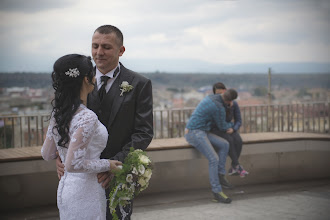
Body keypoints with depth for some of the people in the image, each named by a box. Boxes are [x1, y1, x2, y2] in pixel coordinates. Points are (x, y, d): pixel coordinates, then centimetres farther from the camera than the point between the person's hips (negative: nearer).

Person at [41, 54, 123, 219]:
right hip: (84, 192, -8)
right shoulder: (87, 117, -24)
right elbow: (73, 164, -26)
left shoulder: (58, 112, 2)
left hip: (65, 186, 8)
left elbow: (47, 154, 9)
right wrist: (106, 164, -14)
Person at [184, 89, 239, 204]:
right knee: (214, 159, -19)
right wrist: (231, 124, 23)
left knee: (224, 144, 1)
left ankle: (220, 175, 6)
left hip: (199, 132, 10)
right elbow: (222, 127, 1)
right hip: (195, 133, -10)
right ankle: (217, 192, -17)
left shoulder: (210, 97, 11)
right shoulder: (219, 108, -18)